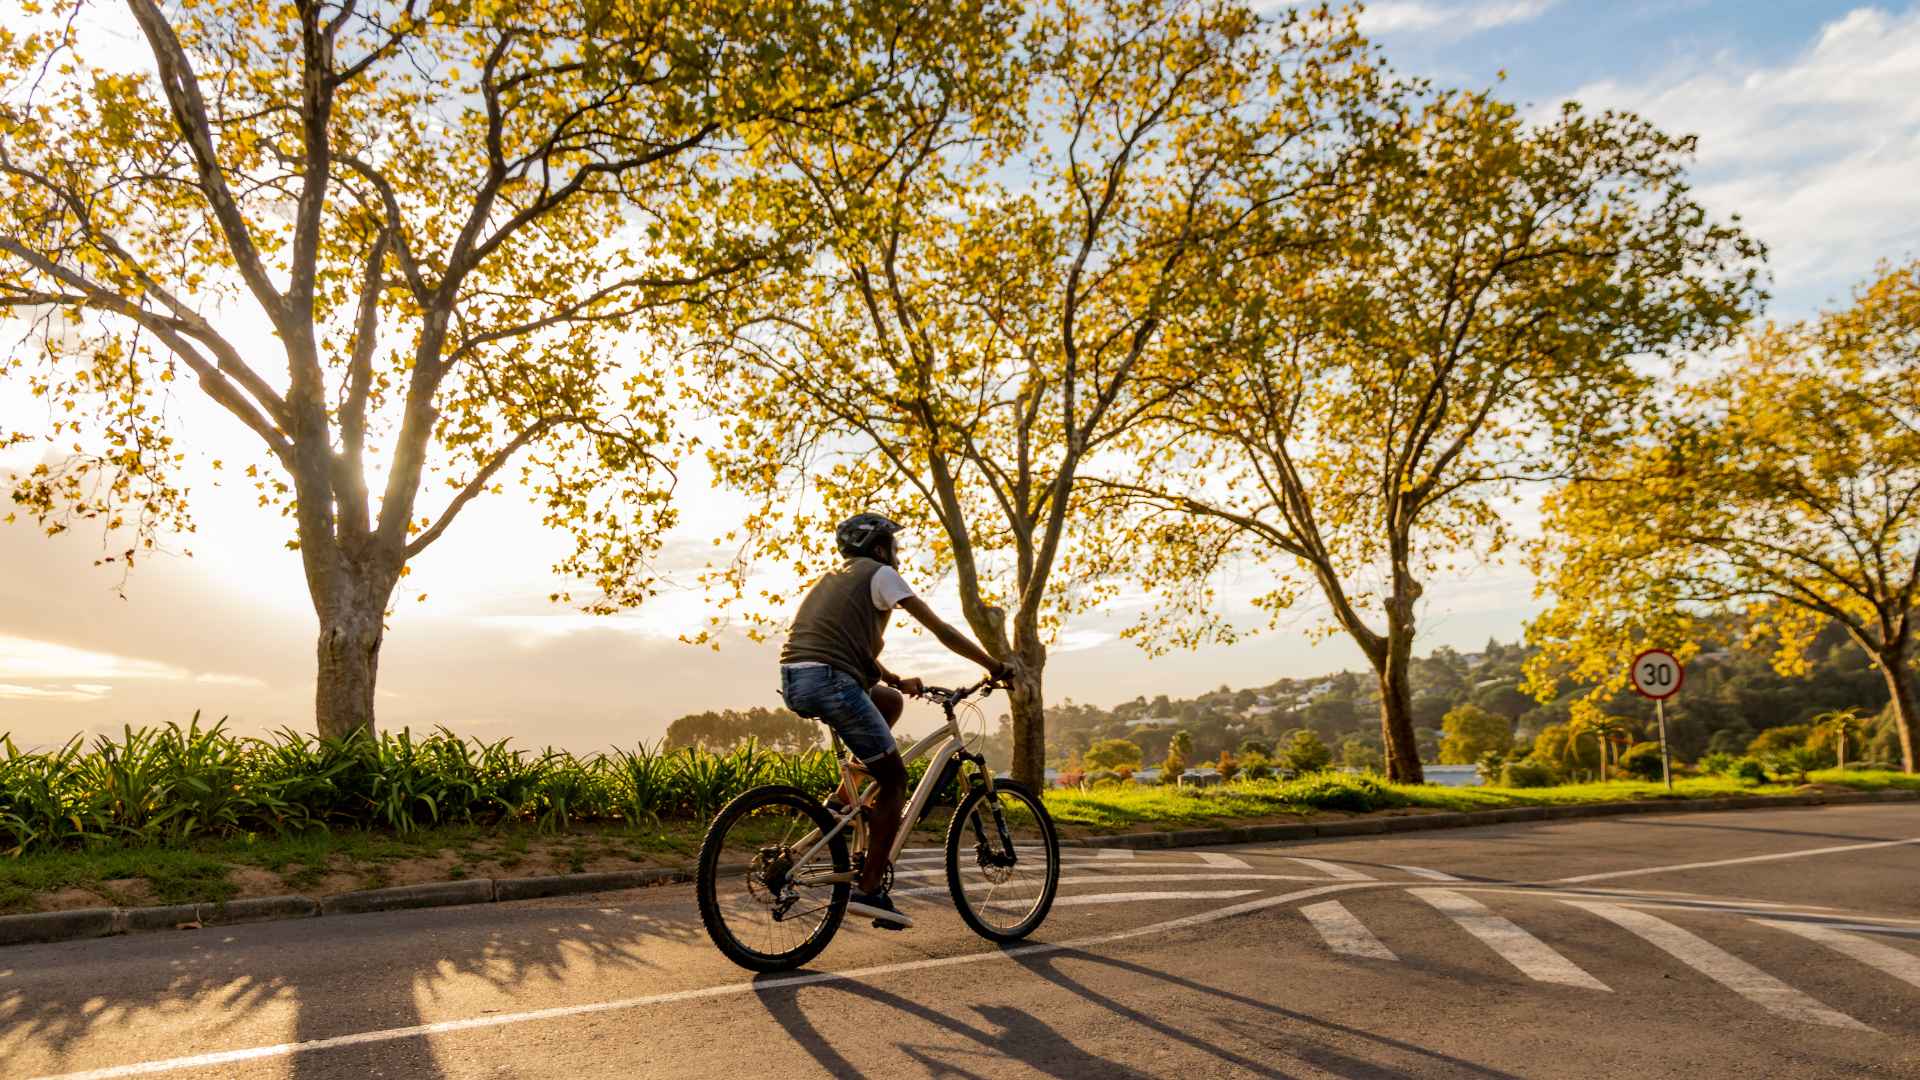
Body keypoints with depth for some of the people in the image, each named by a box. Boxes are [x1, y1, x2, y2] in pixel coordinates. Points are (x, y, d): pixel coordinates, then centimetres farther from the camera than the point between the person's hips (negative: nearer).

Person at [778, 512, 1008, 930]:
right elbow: (941, 630, 6)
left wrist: (897, 681, 37)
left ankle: (847, 797, 18)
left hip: (794, 683, 8)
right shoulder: (880, 574, 7)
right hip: (829, 681, -8)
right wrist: (995, 667, 14)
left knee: (891, 700, 29)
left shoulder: (834, 577, 30)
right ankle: (869, 890, 0)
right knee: (895, 780, 4)